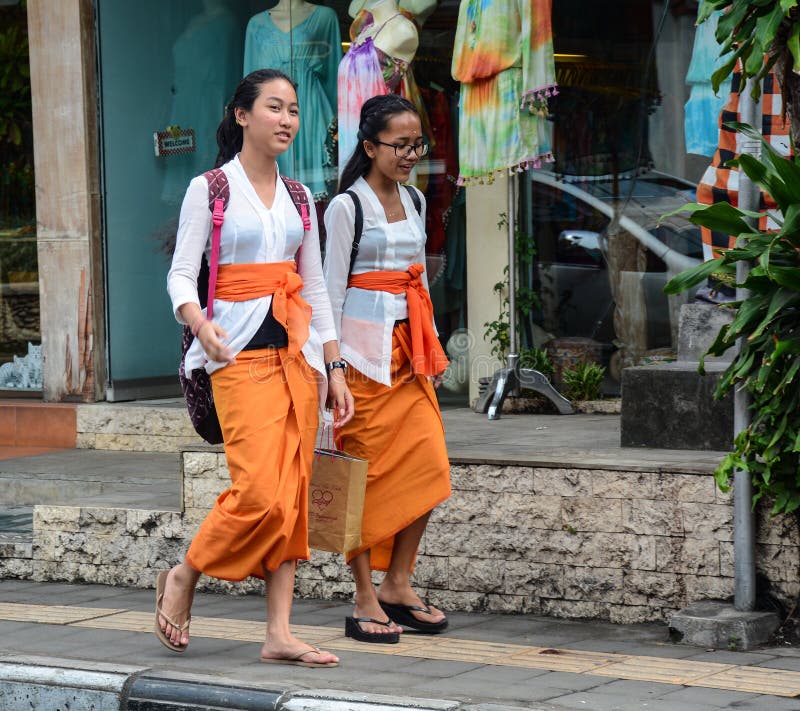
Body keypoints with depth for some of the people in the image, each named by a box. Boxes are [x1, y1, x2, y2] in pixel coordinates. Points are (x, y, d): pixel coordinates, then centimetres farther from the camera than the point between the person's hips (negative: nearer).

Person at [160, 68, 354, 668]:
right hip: (241, 353, -5)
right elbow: (181, 275, -6)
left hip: (298, 351, 5)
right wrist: (201, 325, -26)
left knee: (293, 492, 0)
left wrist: (334, 368, 12)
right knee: (260, 492, -15)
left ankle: (280, 634, 3)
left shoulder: (298, 197, 14)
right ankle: (183, 578, 10)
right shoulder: (209, 189, 0)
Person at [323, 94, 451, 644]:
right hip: (364, 350, -6)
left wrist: (431, 347, 17)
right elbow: (333, 287, -7)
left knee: (428, 464, -1)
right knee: (365, 473, -3)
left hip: (409, 347, 7)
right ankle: (366, 601, 3)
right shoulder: (347, 207, -6)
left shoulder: (414, 201, 14)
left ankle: (398, 584, 11)